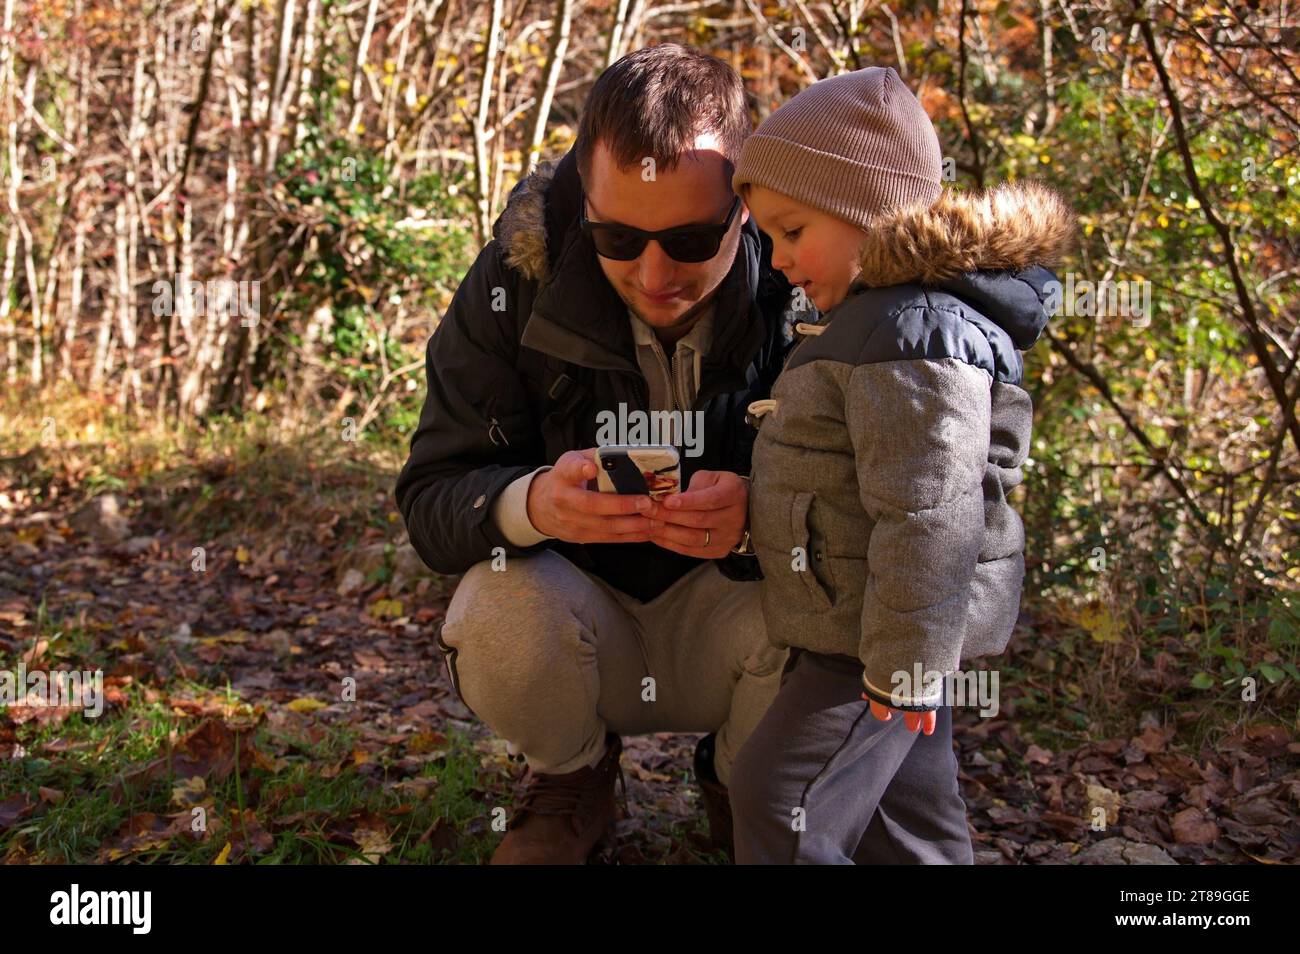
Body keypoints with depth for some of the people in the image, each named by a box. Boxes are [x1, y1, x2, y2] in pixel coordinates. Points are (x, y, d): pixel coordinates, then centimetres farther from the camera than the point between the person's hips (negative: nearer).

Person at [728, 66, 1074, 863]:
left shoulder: (916, 335, -23)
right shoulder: (883, 319, 11)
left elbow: (928, 517, -26)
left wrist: (903, 672, -23)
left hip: (882, 645, -10)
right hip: (855, 633, 10)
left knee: (783, 805, -6)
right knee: (907, 817, 20)